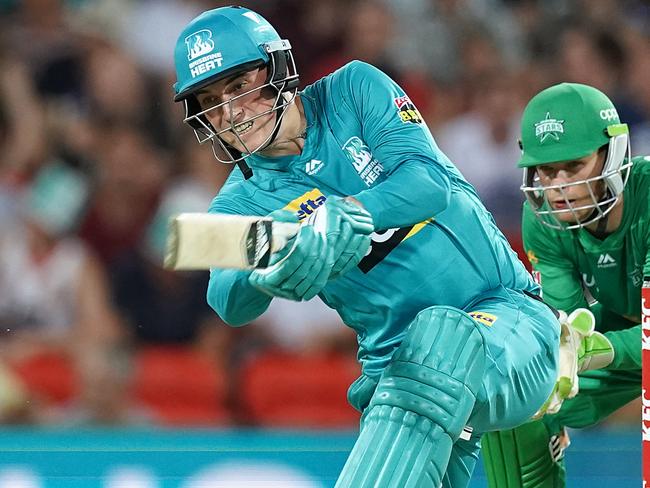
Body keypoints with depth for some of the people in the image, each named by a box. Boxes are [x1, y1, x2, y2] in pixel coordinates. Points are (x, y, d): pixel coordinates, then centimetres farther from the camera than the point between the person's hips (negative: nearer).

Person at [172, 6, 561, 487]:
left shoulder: (355, 91, 1)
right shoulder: (240, 203, 3)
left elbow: (431, 181, -15)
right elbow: (229, 302, -18)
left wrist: (346, 213, -35)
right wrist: (266, 274, -44)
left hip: (506, 311, -4)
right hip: (395, 370, 4)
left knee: (440, 332, -35)